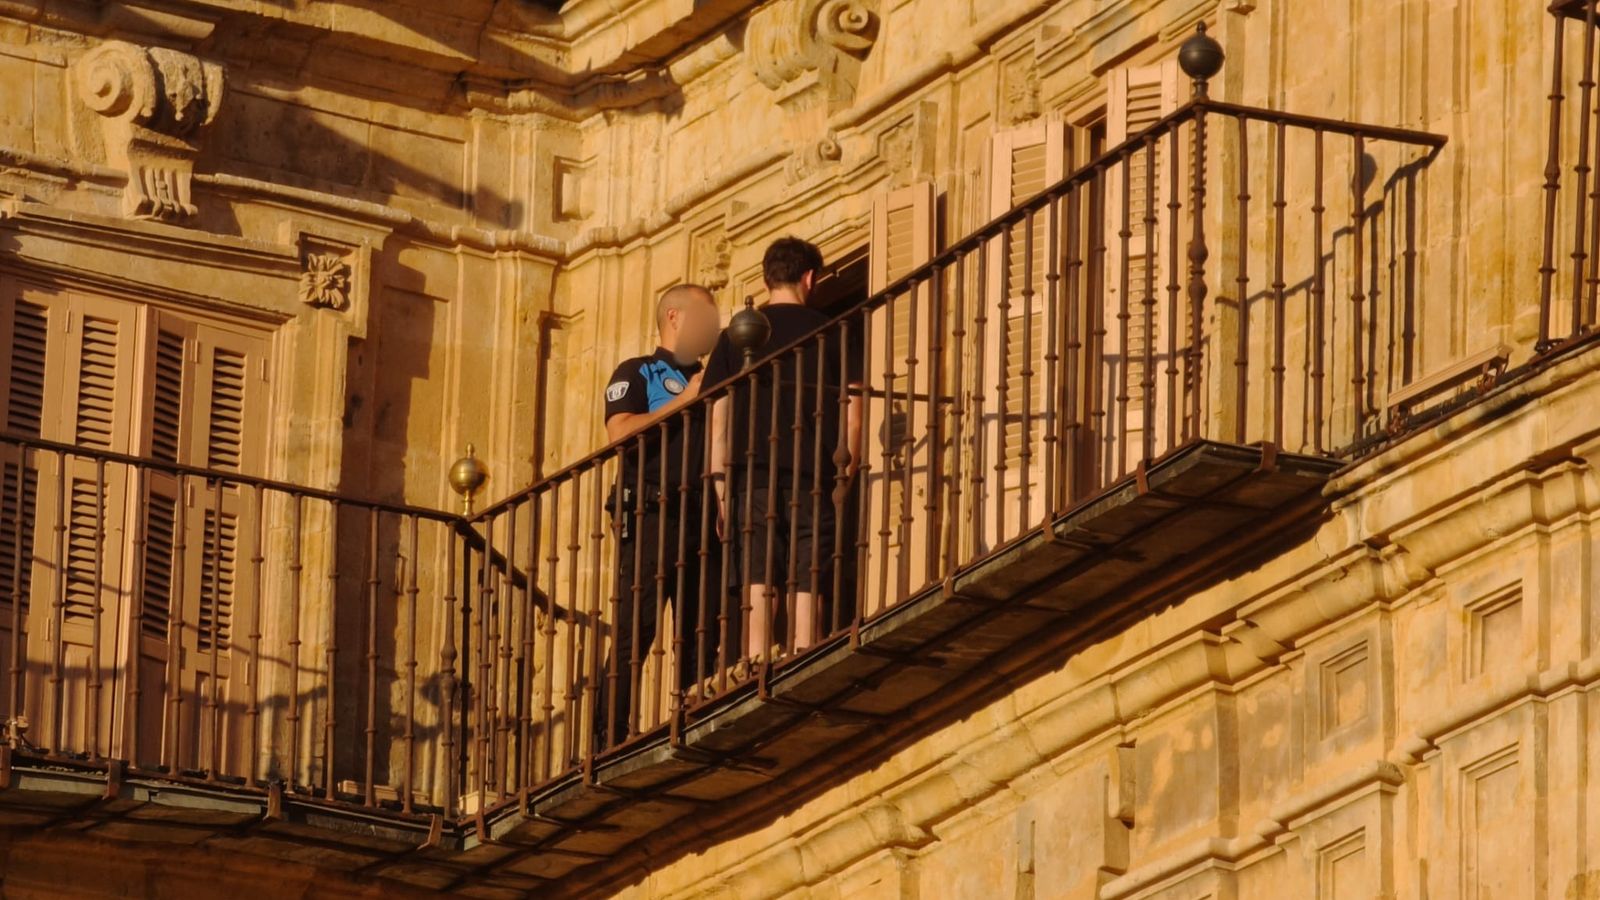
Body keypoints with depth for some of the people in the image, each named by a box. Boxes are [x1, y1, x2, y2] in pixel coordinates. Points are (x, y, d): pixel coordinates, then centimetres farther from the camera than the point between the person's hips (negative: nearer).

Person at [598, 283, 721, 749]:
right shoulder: (637, 374, 8)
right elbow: (620, 434, -9)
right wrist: (683, 402, -9)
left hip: (699, 517, 6)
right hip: (651, 516, -6)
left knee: (700, 636, 2)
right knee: (633, 632, -12)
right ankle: (611, 741, -15)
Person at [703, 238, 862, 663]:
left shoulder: (736, 336, 9)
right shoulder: (834, 335, 5)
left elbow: (718, 420, 6)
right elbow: (852, 417, 1)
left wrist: (722, 489, 10)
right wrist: (844, 478, 12)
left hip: (753, 477, 1)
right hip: (814, 479, -1)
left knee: (759, 593, -2)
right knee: (806, 595, 0)